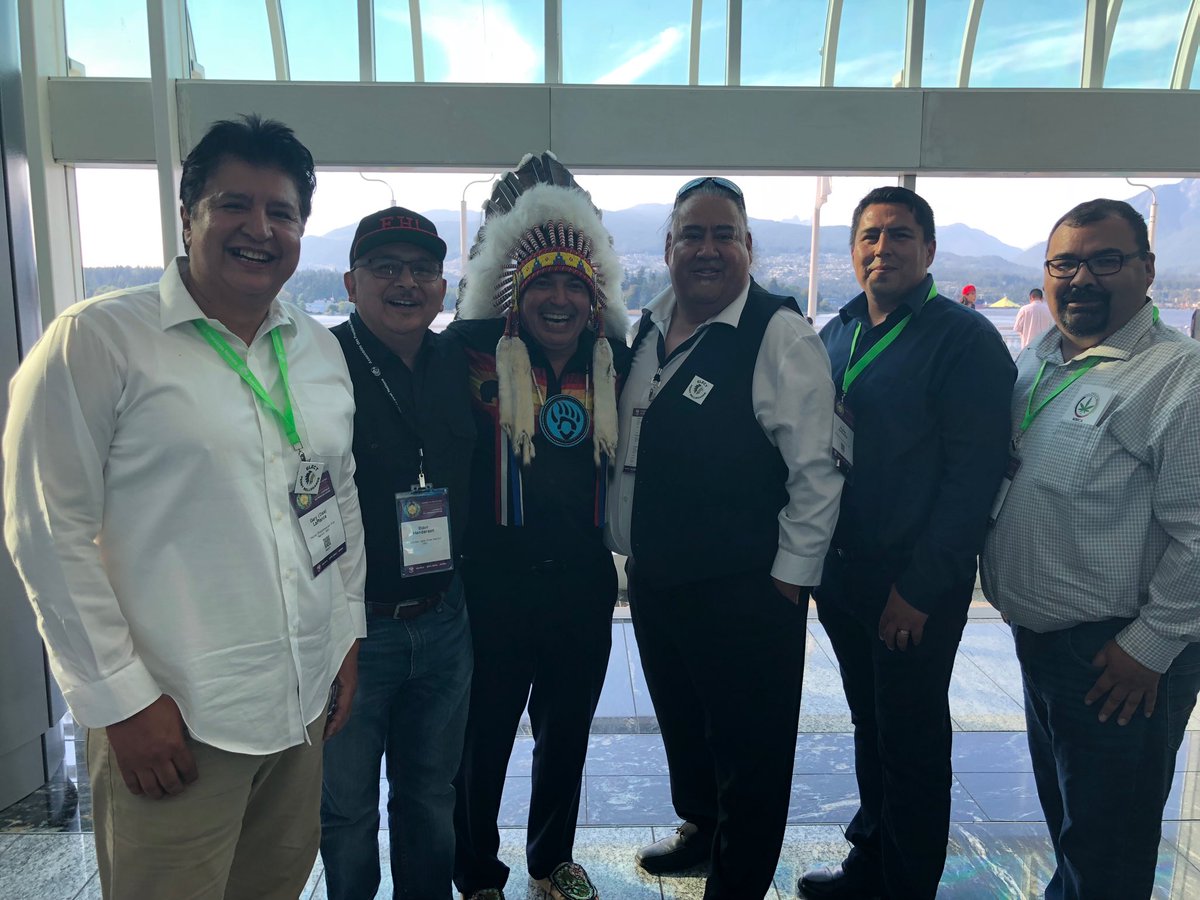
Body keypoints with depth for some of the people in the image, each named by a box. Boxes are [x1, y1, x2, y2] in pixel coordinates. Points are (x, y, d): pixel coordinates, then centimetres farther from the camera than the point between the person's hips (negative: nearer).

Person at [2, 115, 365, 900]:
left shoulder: (320, 349, 8)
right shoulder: (97, 340, -9)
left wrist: (349, 631, 11)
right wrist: (121, 699, -11)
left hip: (305, 703, 6)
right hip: (172, 718, -5)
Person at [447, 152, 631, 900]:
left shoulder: (614, 360, 3)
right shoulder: (477, 354, -8)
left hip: (584, 582, 4)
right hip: (496, 580, -3)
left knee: (568, 728, 20)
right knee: (484, 733, 10)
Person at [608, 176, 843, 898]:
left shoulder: (782, 336, -14)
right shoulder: (646, 330, 6)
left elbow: (817, 472, -15)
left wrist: (788, 582, -14)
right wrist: (625, 545, 11)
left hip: (745, 592, -7)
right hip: (653, 580, 7)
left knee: (750, 755, 9)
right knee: (681, 724, 26)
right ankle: (698, 829, 51)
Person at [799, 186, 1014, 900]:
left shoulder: (965, 339, -11)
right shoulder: (835, 335, 9)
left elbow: (974, 474, -16)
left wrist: (920, 587, -17)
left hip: (917, 585, -6)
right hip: (842, 568, 6)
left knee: (912, 741, 9)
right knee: (870, 725, 20)